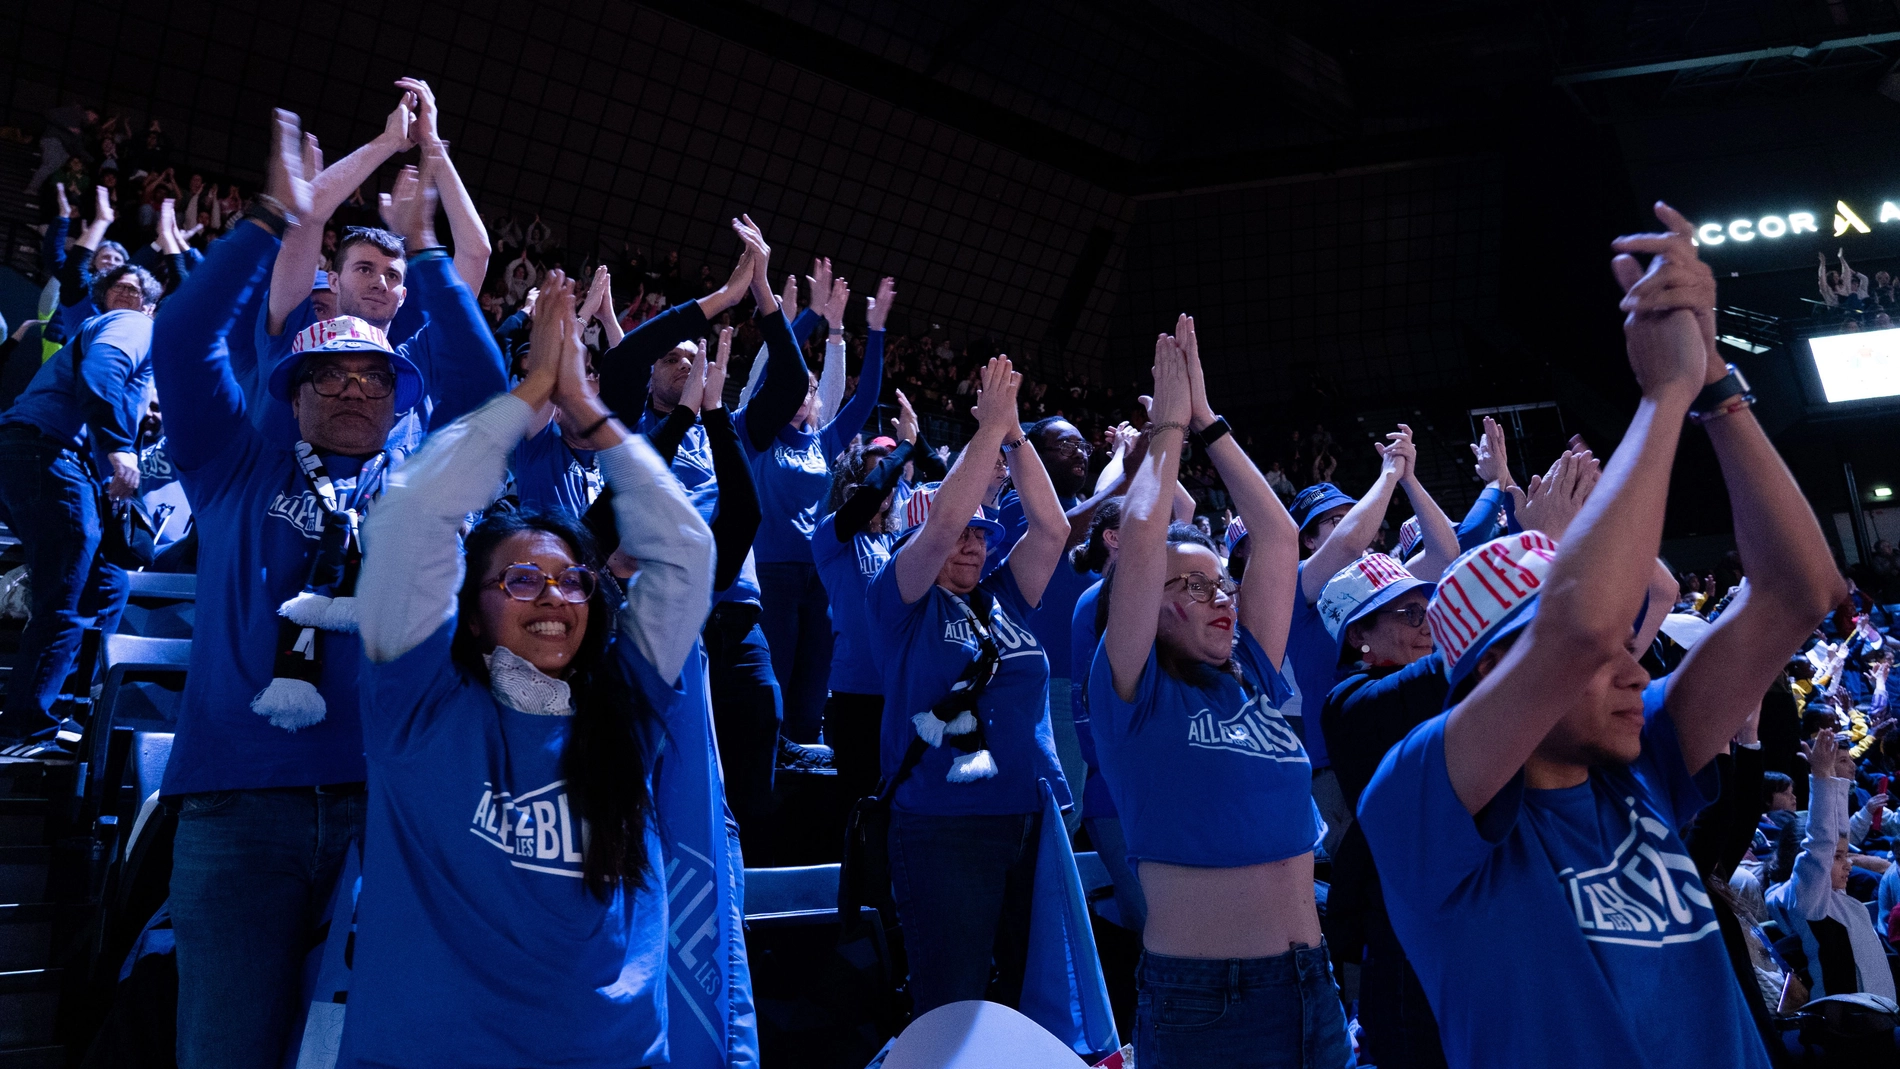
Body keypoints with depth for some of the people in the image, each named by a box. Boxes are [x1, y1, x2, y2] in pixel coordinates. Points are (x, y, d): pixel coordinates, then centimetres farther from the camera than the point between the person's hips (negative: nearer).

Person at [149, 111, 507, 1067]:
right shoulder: (239, 472, 16)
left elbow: (479, 377, 7)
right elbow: (182, 342, 7)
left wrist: (422, 247, 4)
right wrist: (273, 221, 3)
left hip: (395, 796, 1)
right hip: (238, 799, 0)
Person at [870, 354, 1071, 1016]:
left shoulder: (1005, 597, 13)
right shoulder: (904, 600, -1)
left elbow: (1052, 527, 4)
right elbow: (942, 520, -16)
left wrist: (1015, 434, -1)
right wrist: (989, 426, -12)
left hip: (1035, 817, 6)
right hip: (947, 828, -5)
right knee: (953, 1007, -2)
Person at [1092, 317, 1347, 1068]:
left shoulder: (1251, 680, 9)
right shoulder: (1135, 695, -6)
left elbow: (1278, 534, 9)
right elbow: (1142, 537, -15)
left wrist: (1209, 424, 9)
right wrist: (1169, 428, -3)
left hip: (1311, 986, 6)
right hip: (1200, 1001, -6)